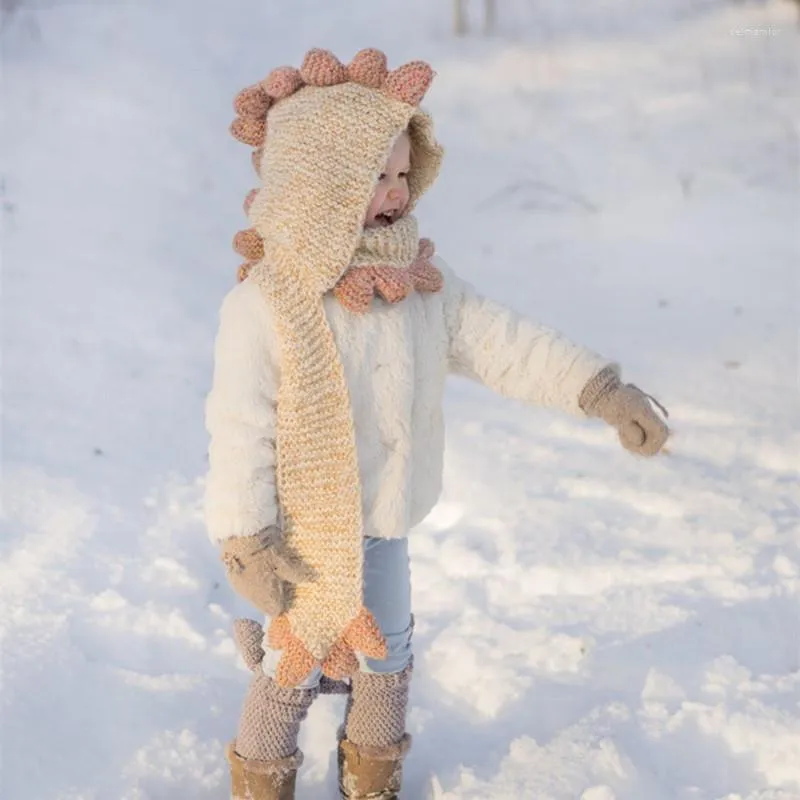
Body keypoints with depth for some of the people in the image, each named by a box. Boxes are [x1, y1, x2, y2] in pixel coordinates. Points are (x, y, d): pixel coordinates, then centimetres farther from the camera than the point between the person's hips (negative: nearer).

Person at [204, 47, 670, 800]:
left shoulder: (422, 280, -6)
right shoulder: (265, 303, -25)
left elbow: (504, 343, -3)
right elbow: (239, 428, -21)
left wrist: (600, 389, -11)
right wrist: (246, 542, -17)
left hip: (384, 525, 6)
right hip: (305, 536, -6)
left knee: (386, 658, 22)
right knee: (295, 667, 13)